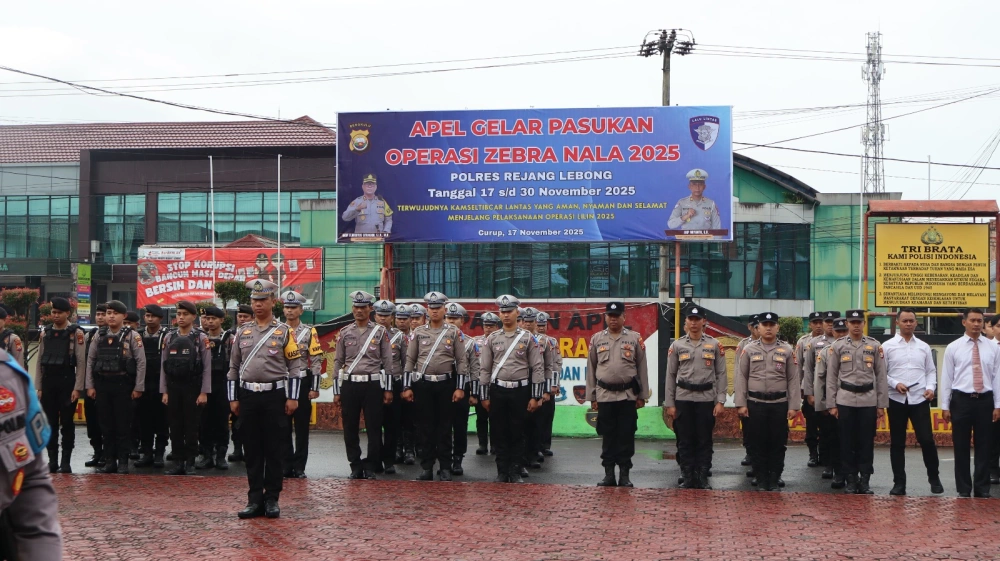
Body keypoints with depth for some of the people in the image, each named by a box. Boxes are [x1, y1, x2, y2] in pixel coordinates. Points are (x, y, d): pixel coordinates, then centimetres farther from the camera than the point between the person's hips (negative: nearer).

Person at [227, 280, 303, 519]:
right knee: (252, 451, 5)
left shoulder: (284, 331, 0)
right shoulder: (243, 331, 10)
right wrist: (233, 398, 7)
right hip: (248, 396, 3)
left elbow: (295, 366, -1)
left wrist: (292, 398, -7)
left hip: (275, 396, -3)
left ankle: (272, 499, 9)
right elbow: (233, 367, 13)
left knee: (275, 450, 1)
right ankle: (255, 500, 12)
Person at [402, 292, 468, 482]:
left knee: (444, 427, 3)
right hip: (423, 384, 1)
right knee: (425, 427, 3)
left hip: (446, 384, -1)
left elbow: (461, 361, 1)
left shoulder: (454, 332, 2)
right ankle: (427, 468, 9)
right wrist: (407, 386, 0)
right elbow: (410, 360, 6)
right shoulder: (419, 332, 6)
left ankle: (445, 468, 9)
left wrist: (460, 388, -6)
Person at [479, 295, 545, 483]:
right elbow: (485, 368, 7)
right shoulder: (492, 338, 6)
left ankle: (515, 472, 9)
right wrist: (484, 396, 3)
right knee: (499, 433, 4)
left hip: (520, 391, -1)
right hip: (497, 391, 2)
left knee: (517, 433, 3)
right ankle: (502, 472, 11)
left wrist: (535, 397, -5)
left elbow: (538, 368, 0)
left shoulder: (527, 338, 1)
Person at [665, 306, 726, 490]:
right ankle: (688, 479, 11)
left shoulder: (715, 345, 3)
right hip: (683, 399, 1)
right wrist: (669, 404, 2)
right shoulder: (677, 345, 4)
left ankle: (703, 478, 11)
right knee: (685, 440, 4)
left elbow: (721, 374, 3)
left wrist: (720, 401, -4)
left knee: (704, 440, 3)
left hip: (707, 399, 0)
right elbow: (671, 375, 6)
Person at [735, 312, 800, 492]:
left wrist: (793, 406, -2)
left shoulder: (787, 350, 4)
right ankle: (762, 480, 13)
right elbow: (741, 378, 4)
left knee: (778, 443, 3)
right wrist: (741, 404, -3)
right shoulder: (749, 350, 4)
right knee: (757, 443, 3)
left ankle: (774, 481, 13)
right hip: (755, 404, 0)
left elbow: (793, 380, 3)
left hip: (779, 404, 0)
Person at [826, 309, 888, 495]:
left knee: (867, 442, 3)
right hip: (845, 400, 0)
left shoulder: (875, 346, 4)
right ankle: (851, 480, 12)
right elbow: (831, 377, 4)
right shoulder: (837, 346, 2)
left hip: (869, 401, 0)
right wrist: (831, 404, 0)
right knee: (847, 442, 3)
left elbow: (881, 376, 5)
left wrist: (882, 404, 2)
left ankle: (865, 481, 10)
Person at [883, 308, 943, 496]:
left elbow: (931, 371, 11)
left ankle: (934, 478, 16)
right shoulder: (887, 346, 2)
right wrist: (895, 384, -14)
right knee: (897, 443, 6)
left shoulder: (924, 347, 10)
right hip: (896, 400, -1)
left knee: (927, 440, -4)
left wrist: (931, 387, -6)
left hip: (920, 399, 1)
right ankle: (899, 482, 15)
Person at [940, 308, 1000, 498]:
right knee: (961, 447, 4)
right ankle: (964, 489, 13)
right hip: (961, 400, -1)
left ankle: (982, 489, 14)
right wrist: (945, 406, -2)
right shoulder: (953, 348, 1)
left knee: (984, 447, 6)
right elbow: (946, 378, 1)